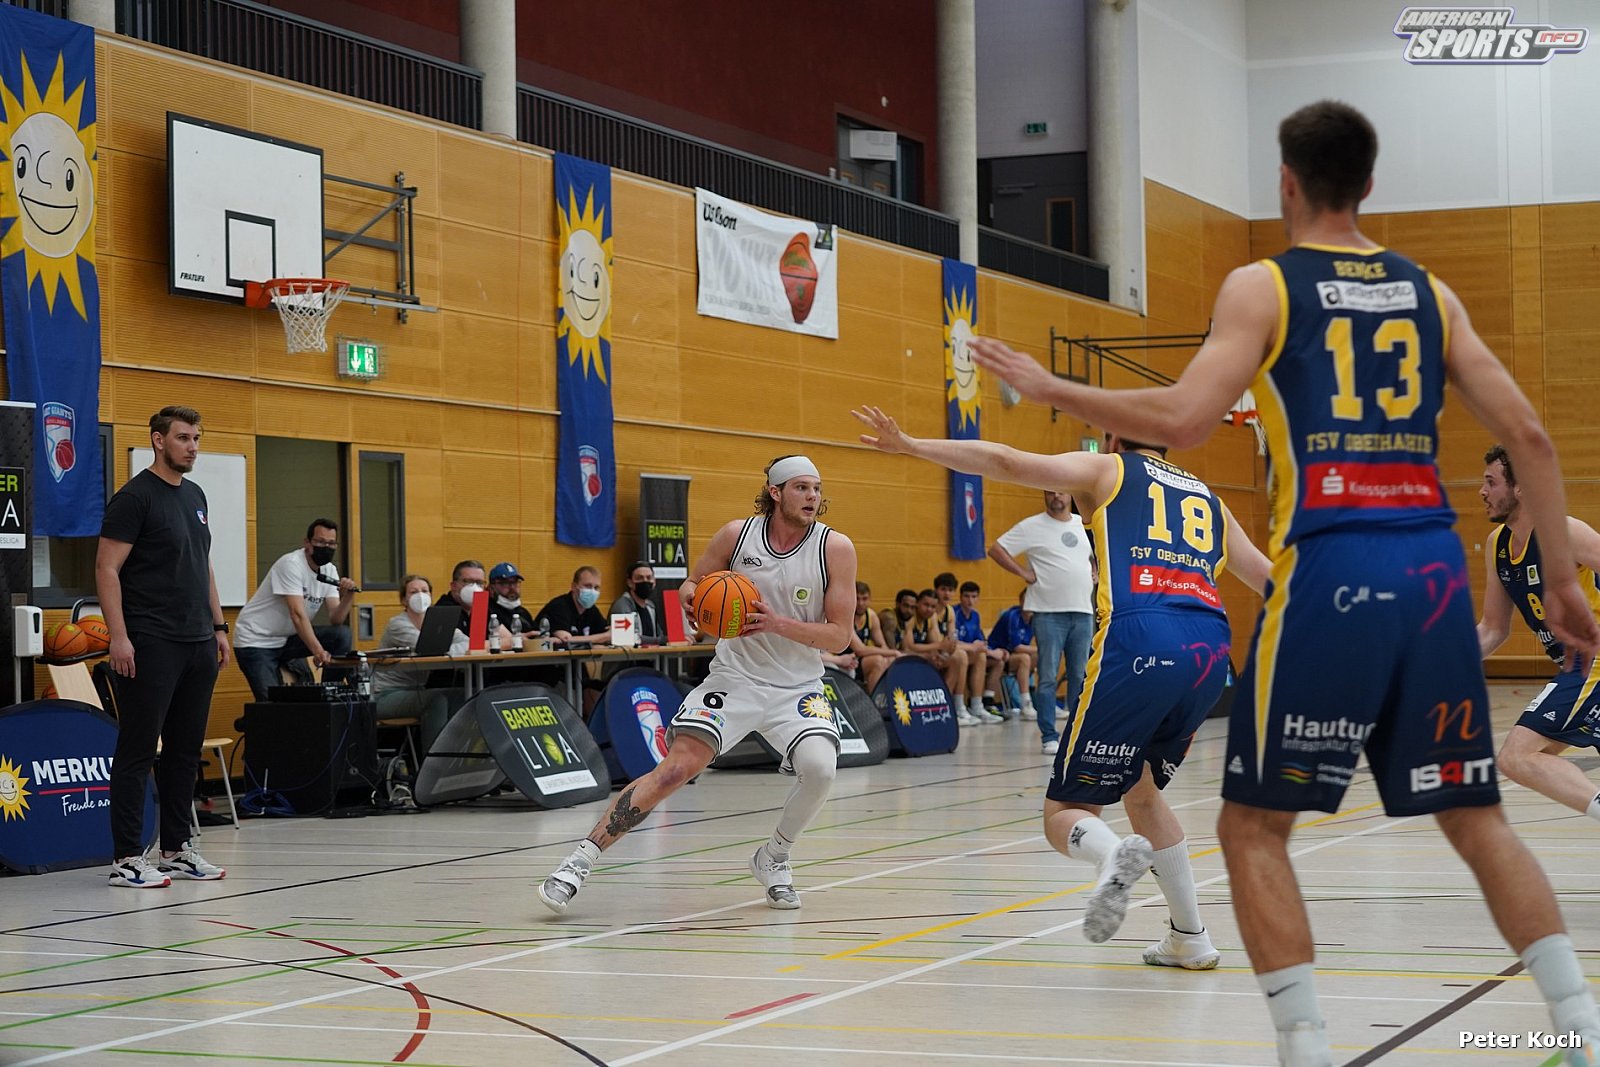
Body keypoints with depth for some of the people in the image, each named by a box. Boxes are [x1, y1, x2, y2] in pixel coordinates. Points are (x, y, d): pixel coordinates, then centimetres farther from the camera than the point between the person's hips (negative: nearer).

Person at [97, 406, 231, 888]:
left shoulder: (194, 496, 15)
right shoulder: (135, 497, -10)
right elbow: (107, 568, -14)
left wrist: (218, 627, 17)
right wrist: (118, 636, -20)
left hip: (197, 645, 8)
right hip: (152, 647, -8)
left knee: (185, 749, 12)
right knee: (138, 750, -5)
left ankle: (177, 848, 20)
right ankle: (127, 858, -3)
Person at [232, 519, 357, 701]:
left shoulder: (330, 571, 2)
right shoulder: (291, 564, -20)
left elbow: (335, 620, -6)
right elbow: (297, 614, -31)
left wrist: (347, 597, -26)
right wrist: (318, 651, -41)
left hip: (287, 639, 7)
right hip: (256, 642, -7)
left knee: (341, 635, -14)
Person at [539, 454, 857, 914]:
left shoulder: (836, 548, -8)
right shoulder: (737, 534, -4)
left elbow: (839, 635, -10)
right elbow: (690, 586, 10)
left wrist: (778, 623, -24)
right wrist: (700, 597, -15)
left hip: (798, 687, 0)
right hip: (734, 679, 0)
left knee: (819, 769, -26)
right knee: (675, 768, -17)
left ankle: (773, 858, 3)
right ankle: (582, 858, -11)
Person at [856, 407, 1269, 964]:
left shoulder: (1107, 469, 18)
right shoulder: (1208, 499, 30)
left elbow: (1008, 462, 6)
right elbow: (1271, 579, 35)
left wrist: (910, 445, 9)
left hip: (1139, 641, -5)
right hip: (1210, 648, 5)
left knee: (1065, 811, 3)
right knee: (1141, 790, 28)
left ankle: (1117, 855, -31)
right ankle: (1190, 938, 23)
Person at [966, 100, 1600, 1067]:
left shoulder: (1263, 287, 2)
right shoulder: (1428, 291, 15)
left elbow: (1183, 420, -12)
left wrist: (1047, 386, 0)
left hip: (1329, 574, -4)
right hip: (1434, 567, 5)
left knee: (1254, 827, 7)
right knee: (1478, 818, 14)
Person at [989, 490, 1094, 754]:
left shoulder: (1083, 524, 12)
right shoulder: (1032, 526, -3)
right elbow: (996, 550, -5)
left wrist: (1094, 573, 13)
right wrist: (1024, 574, -10)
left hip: (1083, 612, 5)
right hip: (1049, 613, -4)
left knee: (1080, 677, 8)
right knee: (1048, 678, -4)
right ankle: (1049, 737, 0)